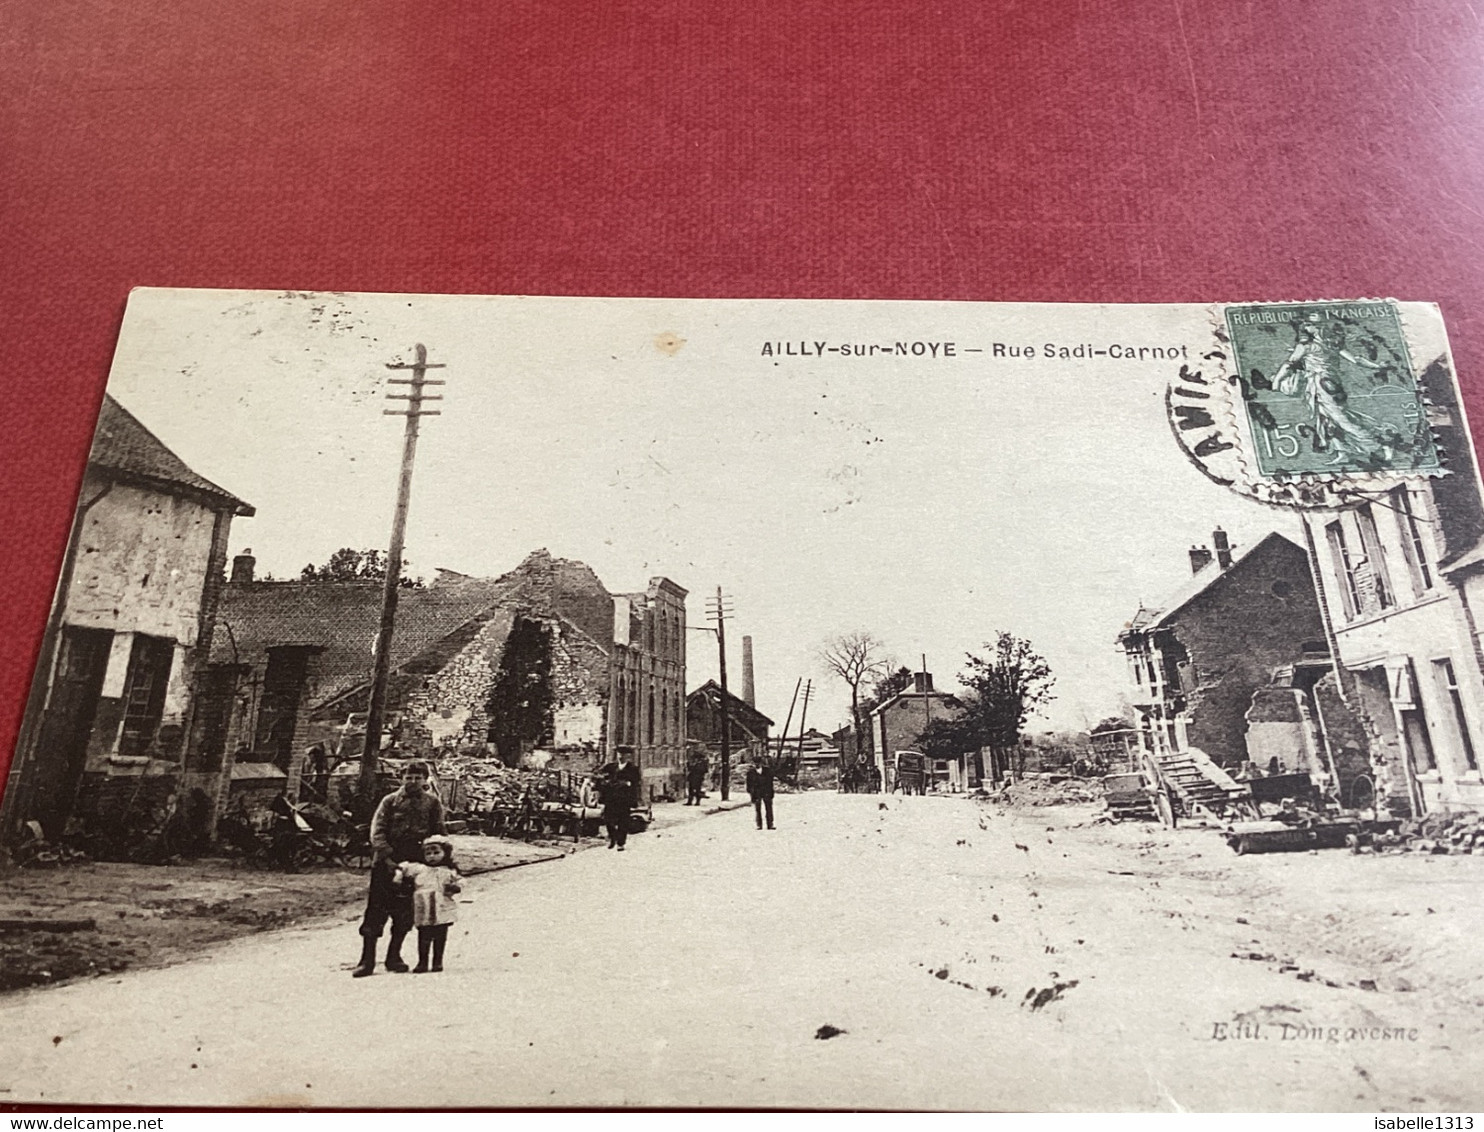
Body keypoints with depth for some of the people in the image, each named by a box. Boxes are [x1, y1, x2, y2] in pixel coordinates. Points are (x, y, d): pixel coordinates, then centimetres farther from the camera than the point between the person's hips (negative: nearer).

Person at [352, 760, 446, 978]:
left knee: (405, 912, 6)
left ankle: (394, 956, 20)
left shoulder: (432, 803, 6)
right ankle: (367, 960, 5)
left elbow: (439, 835, 7)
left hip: (416, 862, 1)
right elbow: (377, 831, -4)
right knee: (376, 910, -2)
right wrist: (387, 858, -15)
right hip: (386, 862, -1)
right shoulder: (390, 801, 3)